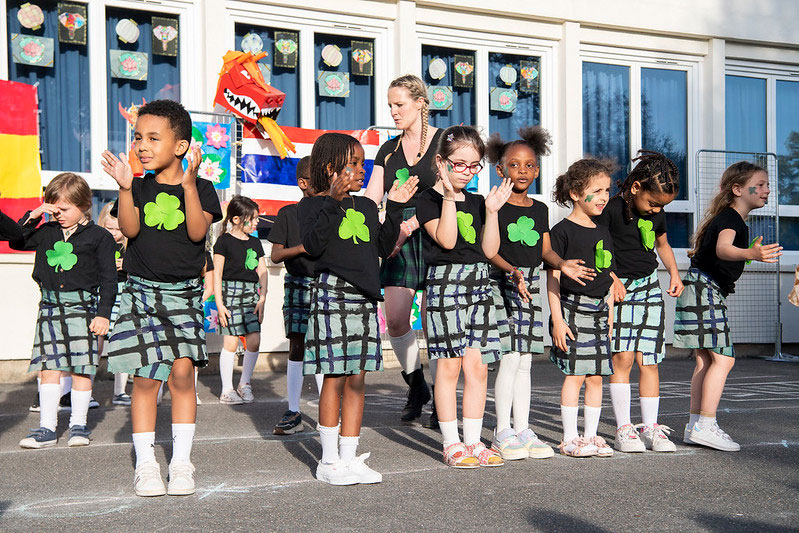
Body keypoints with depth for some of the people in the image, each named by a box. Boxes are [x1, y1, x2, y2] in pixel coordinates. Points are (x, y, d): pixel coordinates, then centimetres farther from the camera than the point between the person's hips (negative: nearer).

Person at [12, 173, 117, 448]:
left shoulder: (99, 237, 0)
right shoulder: (46, 232, 12)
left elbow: (108, 279, 0)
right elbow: (16, 242, 13)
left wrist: (103, 313, -7)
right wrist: (33, 216, 3)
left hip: (82, 307, -4)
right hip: (50, 307, 4)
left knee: (81, 369, 0)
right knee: (48, 369, 2)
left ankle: (79, 425, 12)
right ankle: (47, 428, 8)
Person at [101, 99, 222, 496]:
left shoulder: (201, 188, 3)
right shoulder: (139, 188, 7)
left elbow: (197, 232, -12)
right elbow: (129, 229, -7)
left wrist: (188, 185, -21)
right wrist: (125, 188, -20)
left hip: (185, 292, -1)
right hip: (142, 290, 1)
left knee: (182, 372, -6)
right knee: (145, 377, -2)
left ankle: (181, 462, 6)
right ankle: (145, 464, 7)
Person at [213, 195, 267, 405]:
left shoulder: (255, 242, 15)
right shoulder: (224, 241, -2)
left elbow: (262, 271, 16)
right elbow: (217, 273, -3)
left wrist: (262, 298, 5)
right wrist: (219, 304, -8)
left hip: (251, 293, 5)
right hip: (230, 292, -5)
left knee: (254, 339, -3)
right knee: (231, 341, -5)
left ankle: (245, 383, 16)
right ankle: (227, 390, 5)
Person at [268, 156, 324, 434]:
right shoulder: (288, 214, 7)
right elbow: (276, 255, 3)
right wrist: (303, 247, -11)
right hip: (298, 284, -1)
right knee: (296, 345, 0)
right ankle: (293, 413, 7)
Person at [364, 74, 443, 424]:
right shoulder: (388, 150, 15)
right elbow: (370, 200, 9)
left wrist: (409, 225, -18)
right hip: (399, 241, 5)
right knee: (395, 320, -2)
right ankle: (416, 386, 20)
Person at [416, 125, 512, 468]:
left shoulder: (477, 202, 15)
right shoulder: (430, 199, -2)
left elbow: (489, 250, 9)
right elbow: (446, 240, -16)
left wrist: (492, 211, 1)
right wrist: (449, 196, -17)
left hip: (478, 283, 6)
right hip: (445, 282, -5)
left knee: (477, 366, 4)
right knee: (449, 364, -2)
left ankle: (473, 440, 13)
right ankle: (451, 443, 8)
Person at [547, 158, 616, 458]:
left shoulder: (603, 233, 15)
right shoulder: (562, 231, -7)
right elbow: (553, 278, -9)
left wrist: (610, 317, 15)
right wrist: (558, 320, -14)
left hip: (599, 310, 7)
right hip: (572, 309, -7)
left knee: (596, 376, 7)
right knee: (575, 374, -5)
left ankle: (591, 436, 16)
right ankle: (570, 439, 5)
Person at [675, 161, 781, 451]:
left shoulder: (728, 218, 18)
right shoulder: (730, 218, -14)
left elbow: (701, 250, 31)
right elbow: (723, 248, -36)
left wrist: (698, 253, 54)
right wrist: (751, 254, -54)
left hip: (707, 293, 11)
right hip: (705, 289, -11)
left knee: (705, 360, 11)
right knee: (723, 359, -12)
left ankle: (695, 425, 14)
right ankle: (705, 427, -11)